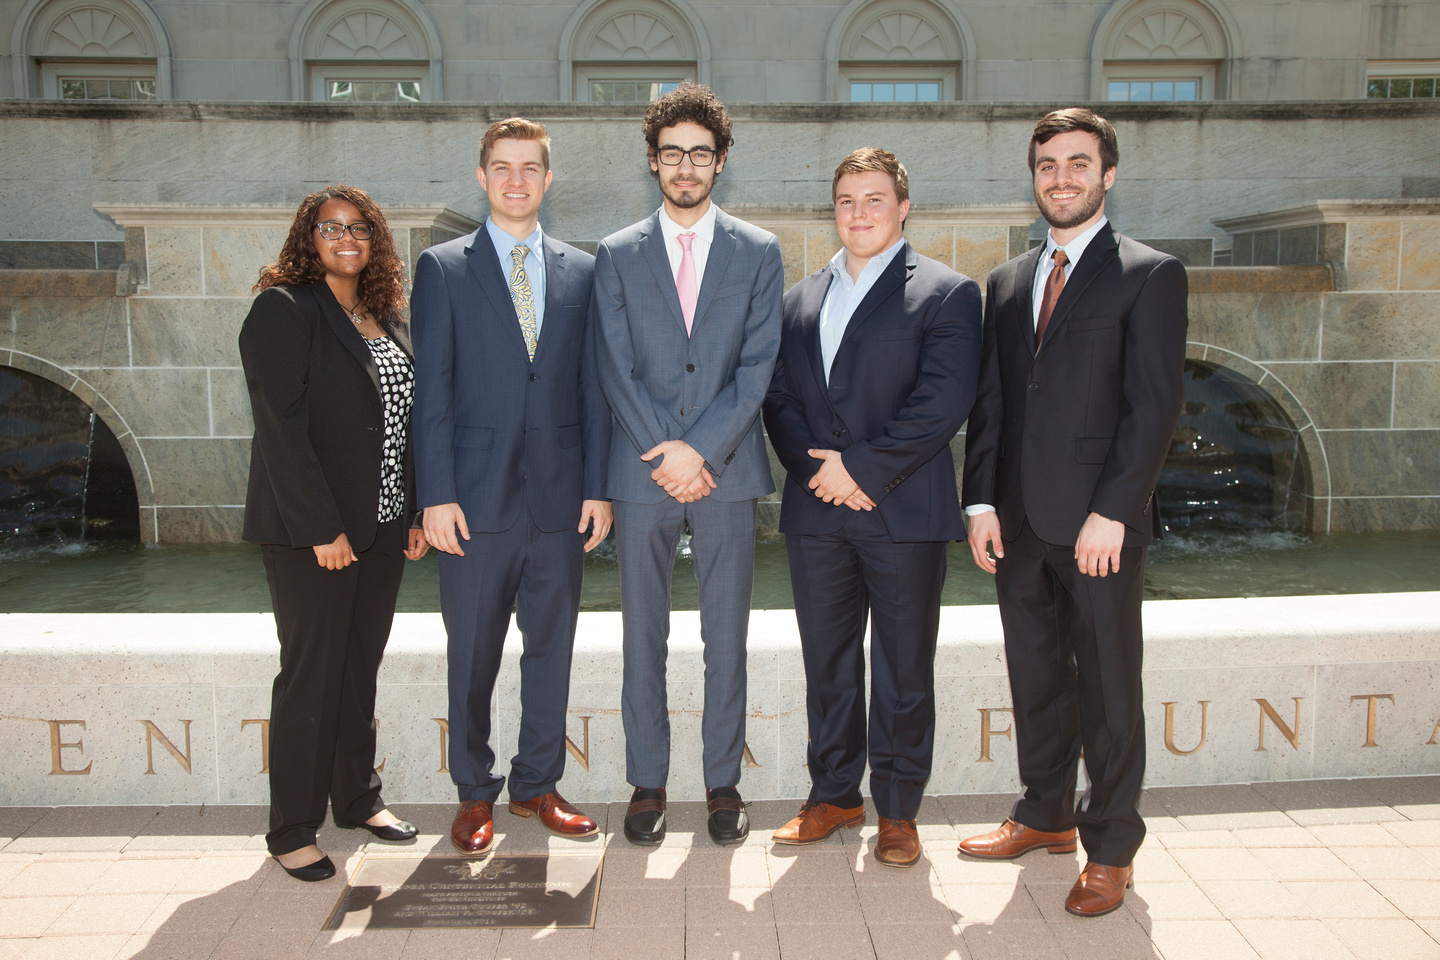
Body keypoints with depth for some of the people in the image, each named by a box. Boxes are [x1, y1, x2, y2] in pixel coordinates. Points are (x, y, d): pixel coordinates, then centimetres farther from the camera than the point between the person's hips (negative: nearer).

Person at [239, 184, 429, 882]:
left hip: (382, 525, 6)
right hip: (312, 534, -6)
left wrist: (415, 511, 8)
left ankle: (357, 798, 29)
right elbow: (281, 425, -15)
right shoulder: (283, 309, -8)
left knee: (362, 665, 14)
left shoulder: (389, 318, 13)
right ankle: (292, 832, 14)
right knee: (311, 674, 1)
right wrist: (321, 528, -18)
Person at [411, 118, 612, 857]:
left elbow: (591, 386, 8)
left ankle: (537, 784, 26)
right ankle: (475, 795, 23)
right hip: (477, 496, -2)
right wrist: (436, 495, -8)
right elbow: (431, 390, -2)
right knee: (472, 655, 7)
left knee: (551, 646, 11)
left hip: (560, 497, 3)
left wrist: (597, 486, 1)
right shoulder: (442, 269, 3)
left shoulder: (580, 271, 10)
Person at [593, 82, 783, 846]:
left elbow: (758, 366, -2)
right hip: (642, 472, 0)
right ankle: (647, 783, 19)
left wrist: (701, 449, -12)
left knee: (726, 639, 6)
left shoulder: (758, 252, 7)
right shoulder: (617, 255, 8)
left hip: (727, 470, 0)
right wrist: (666, 454, -10)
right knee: (643, 639, 6)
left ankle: (723, 782, 19)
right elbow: (615, 370, 0)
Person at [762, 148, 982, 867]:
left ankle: (898, 810, 19)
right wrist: (814, 466, -7)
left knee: (903, 672, 5)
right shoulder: (801, 298, 16)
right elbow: (779, 398, 10)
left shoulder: (947, 293, -1)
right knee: (827, 665, 13)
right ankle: (834, 794, 28)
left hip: (903, 512, -4)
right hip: (816, 512, 5)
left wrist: (862, 466, -15)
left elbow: (944, 401, -12)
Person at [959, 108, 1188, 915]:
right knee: (1036, 677, 15)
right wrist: (983, 501, 3)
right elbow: (991, 400, 13)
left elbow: (1155, 404, -9)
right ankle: (1046, 816, 32)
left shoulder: (1151, 274, -2)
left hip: (1101, 524, -5)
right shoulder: (1008, 281, 15)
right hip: (1020, 522, 5)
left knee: (1108, 689, 4)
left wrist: (1111, 512, -16)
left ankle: (1110, 849, 19)